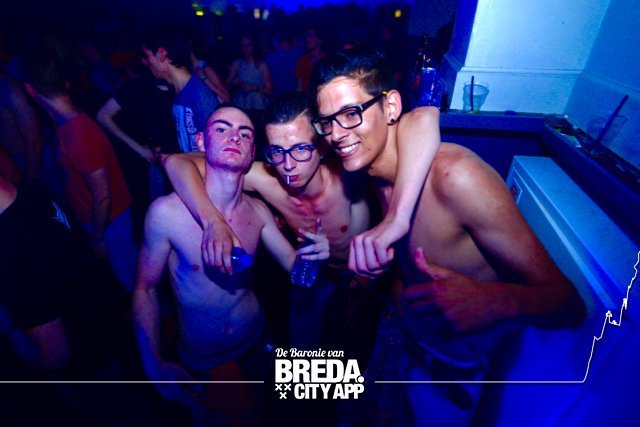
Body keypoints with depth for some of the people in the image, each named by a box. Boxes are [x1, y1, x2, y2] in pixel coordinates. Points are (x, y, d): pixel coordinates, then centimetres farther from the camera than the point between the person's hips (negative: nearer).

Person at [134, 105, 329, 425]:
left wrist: (314, 252, -28)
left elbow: (294, 265, -6)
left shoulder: (258, 211, -12)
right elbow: (145, 289, -13)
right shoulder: (167, 212, -24)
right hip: (202, 359, -3)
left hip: (257, 339, 4)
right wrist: (155, 366, -17)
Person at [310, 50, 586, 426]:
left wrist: (494, 300, -50)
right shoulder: (375, 173, -11)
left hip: (450, 364, -5)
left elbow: (567, 302, -32)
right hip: (399, 333, 6)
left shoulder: (455, 175, -34)